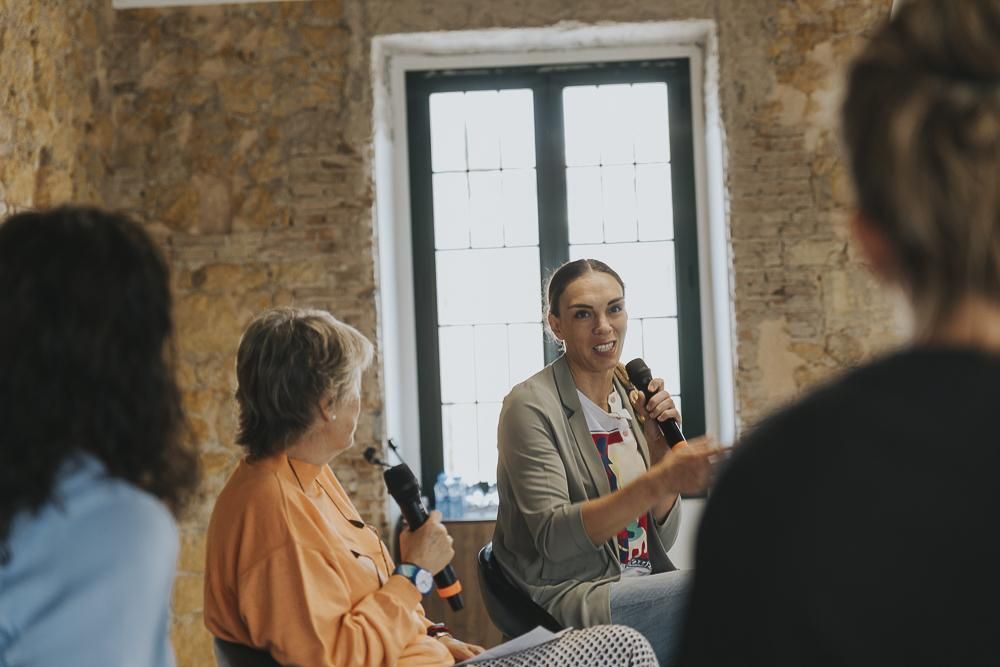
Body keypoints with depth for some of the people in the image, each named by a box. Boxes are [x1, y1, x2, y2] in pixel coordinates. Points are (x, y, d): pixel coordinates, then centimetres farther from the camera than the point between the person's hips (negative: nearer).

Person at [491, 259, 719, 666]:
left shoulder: (630, 400, 13)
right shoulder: (530, 406, -7)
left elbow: (659, 540, 12)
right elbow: (554, 536, -20)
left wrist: (659, 446, -4)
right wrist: (659, 481, -31)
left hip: (640, 591, 6)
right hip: (570, 599, -6)